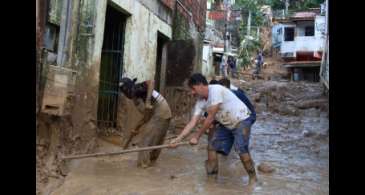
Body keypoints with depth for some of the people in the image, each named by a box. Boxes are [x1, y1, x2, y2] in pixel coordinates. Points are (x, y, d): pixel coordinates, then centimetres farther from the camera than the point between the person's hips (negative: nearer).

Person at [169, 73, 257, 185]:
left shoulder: (216, 90, -29)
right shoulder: (200, 102, -5)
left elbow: (210, 118, -27)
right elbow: (192, 122, -7)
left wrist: (197, 136, -21)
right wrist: (178, 138, -16)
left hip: (241, 121, -8)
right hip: (226, 124, 8)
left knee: (241, 149, -18)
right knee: (212, 146, 2)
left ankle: (253, 177, 1)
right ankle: (212, 175, 17)